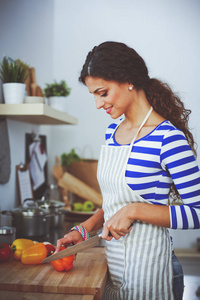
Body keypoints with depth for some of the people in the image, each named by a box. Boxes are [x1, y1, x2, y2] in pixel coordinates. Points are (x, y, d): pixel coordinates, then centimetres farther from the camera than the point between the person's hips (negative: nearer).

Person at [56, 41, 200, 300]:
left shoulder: (168, 138, -20)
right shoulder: (113, 130, 4)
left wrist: (134, 211, -23)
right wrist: (85, 228, 0)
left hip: (148, 266, -7)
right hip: (112, 263, 7)